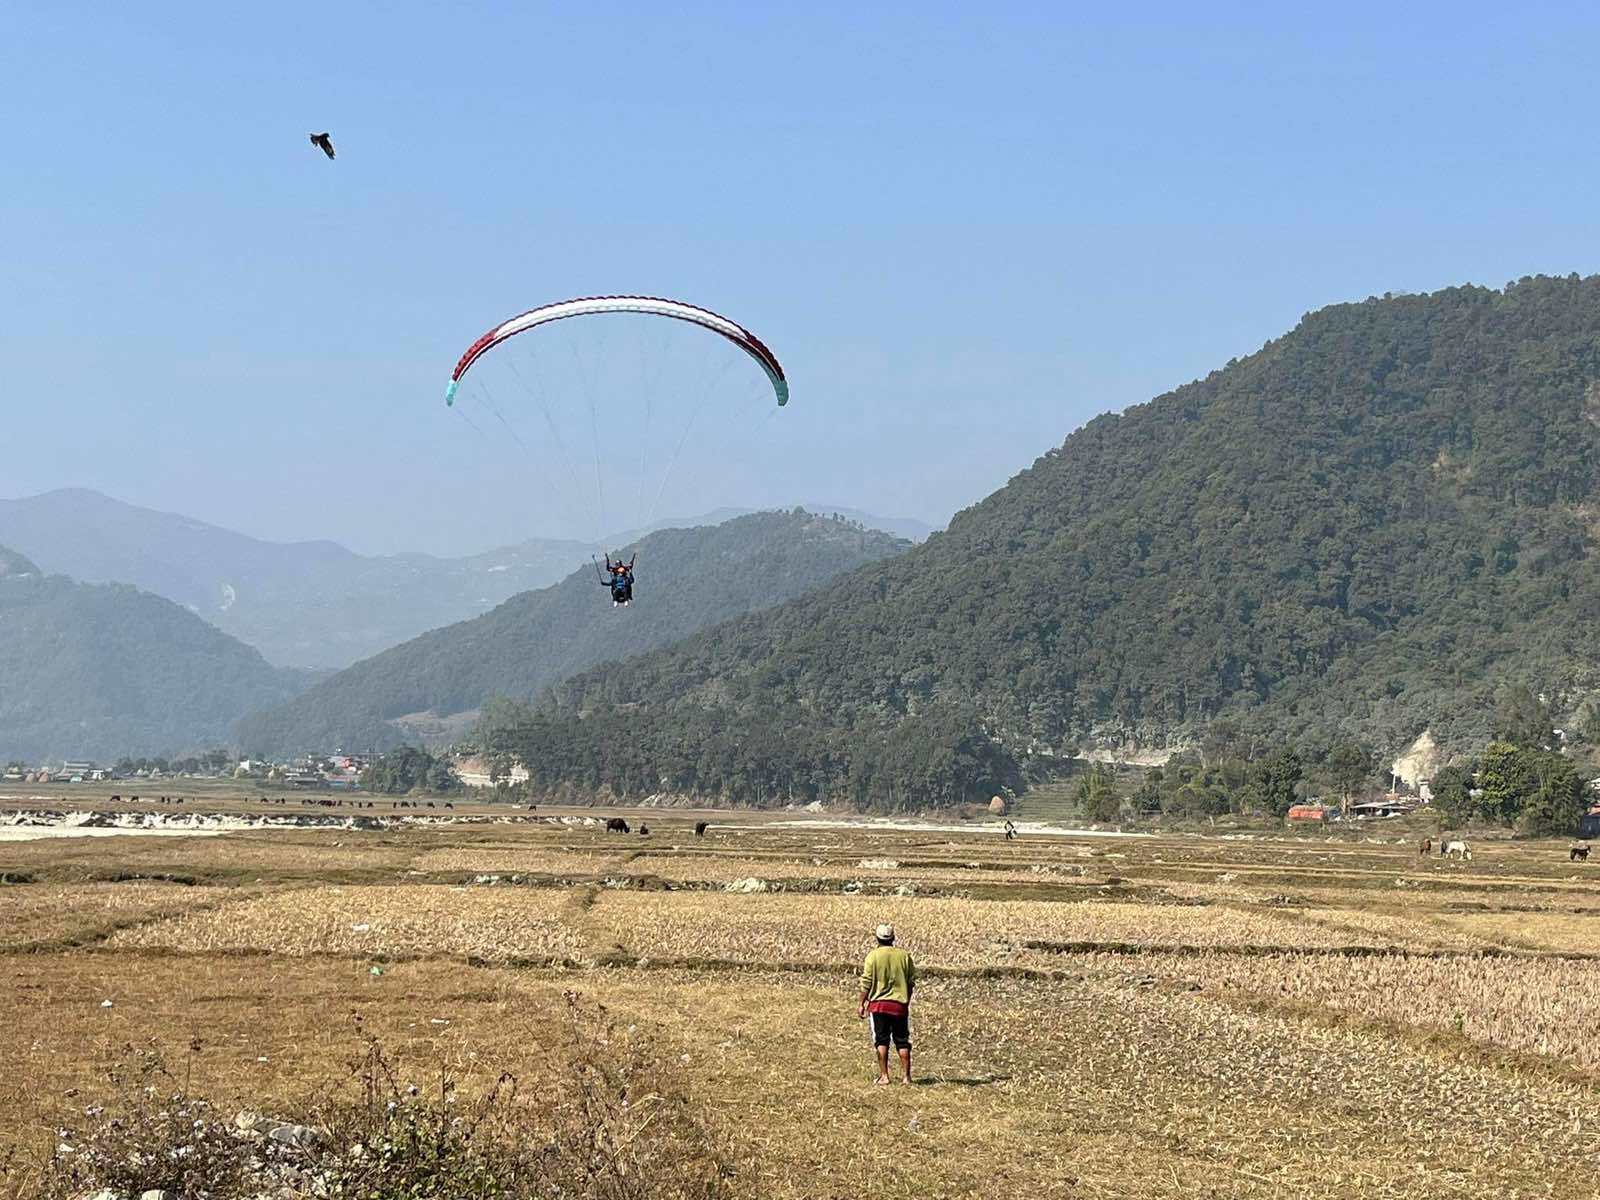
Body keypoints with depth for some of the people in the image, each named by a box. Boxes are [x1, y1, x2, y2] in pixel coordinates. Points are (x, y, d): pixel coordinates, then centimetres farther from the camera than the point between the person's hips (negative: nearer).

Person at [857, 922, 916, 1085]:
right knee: (902, 1041, 8)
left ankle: (884, 1075, 0)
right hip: (900, 1004, 2)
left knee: (881, 1040, 4)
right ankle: (906, 1076, 7)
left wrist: (862, 1004, 3)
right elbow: (912, 982, 7)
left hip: (879, 1004, -2)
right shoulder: (904, 955, 2)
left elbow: (866, 983, -6)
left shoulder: (873, 956, -5)